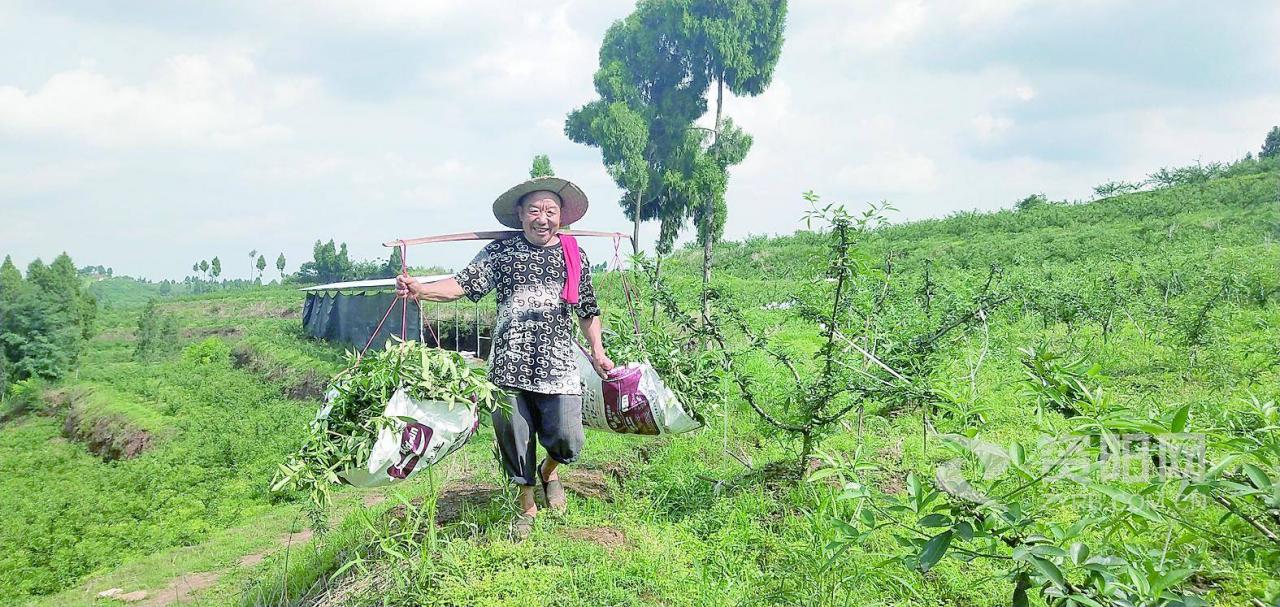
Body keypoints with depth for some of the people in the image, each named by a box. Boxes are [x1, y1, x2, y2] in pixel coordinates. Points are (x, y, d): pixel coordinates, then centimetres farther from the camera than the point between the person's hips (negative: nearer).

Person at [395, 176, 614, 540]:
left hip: (558, 364, 0)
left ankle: (549, 470, 28)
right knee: (514, 438, 6)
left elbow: (588, 310, 18)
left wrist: (598, 352, 12)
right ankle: (527, 506, 28)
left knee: (568, 439, -9)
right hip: (509, 365, 0)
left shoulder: (575, 257, 10)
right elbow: (463, 284, -5)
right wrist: (420, 290, -21)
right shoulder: (500, 252, 5)